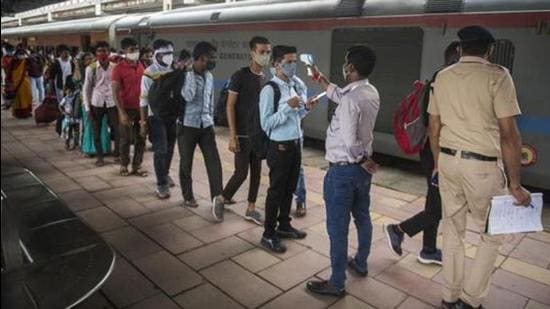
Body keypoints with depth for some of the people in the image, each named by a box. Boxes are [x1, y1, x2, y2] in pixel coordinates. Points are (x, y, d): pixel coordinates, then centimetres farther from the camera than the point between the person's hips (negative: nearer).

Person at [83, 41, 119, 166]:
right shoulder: (91, 68, -1)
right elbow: (86, 89, 2)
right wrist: (87, 107, -2)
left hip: (112, 103, 0)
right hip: (97, 103, 0)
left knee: (117, 129, 1)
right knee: (96, 131, 7)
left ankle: (117, 154, 19)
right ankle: (100, 156, 20)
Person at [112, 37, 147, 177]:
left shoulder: (141, 66, 6)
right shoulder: (119, 68, -9)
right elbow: (115, 92, -11)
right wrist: (121, 112, -17)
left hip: (141, 107, 4)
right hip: (127, 108, -4)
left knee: (141, 139, 7)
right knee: (125, 139, 7)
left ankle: (137, 165, 18)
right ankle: (124, 165, 23)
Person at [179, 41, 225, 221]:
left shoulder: (209, 76, 9)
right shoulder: (185, 75, -9)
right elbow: (188, 97, -23)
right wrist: (191, 74, -19)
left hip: (206, 125, 5)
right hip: (188, 125, -4)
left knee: (214, 161, -6)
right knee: (186, 162, 8)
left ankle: (217, 198, -5)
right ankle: (188, 196, 25)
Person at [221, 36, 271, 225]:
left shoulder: (266, 78, 7)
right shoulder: (240, 76, -11)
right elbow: (230, 106, -12)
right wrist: (232, 136, -17)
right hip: (242, 134, -6)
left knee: (256, 172, 8)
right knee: (241, 172, -1)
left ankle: (251, 209, 20)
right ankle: (222, 199, 24)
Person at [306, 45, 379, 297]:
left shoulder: (351, 99, -25)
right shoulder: (371, 92, 3)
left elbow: (350, 141, -30)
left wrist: (361, 161, -12)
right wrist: (319, 79, 28)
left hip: (343, 170, -9)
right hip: (363, 168, 9)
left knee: (337, 228, 2)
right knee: (362, 217, 23)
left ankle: (336, 283, 15)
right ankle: (360, 264, 44)